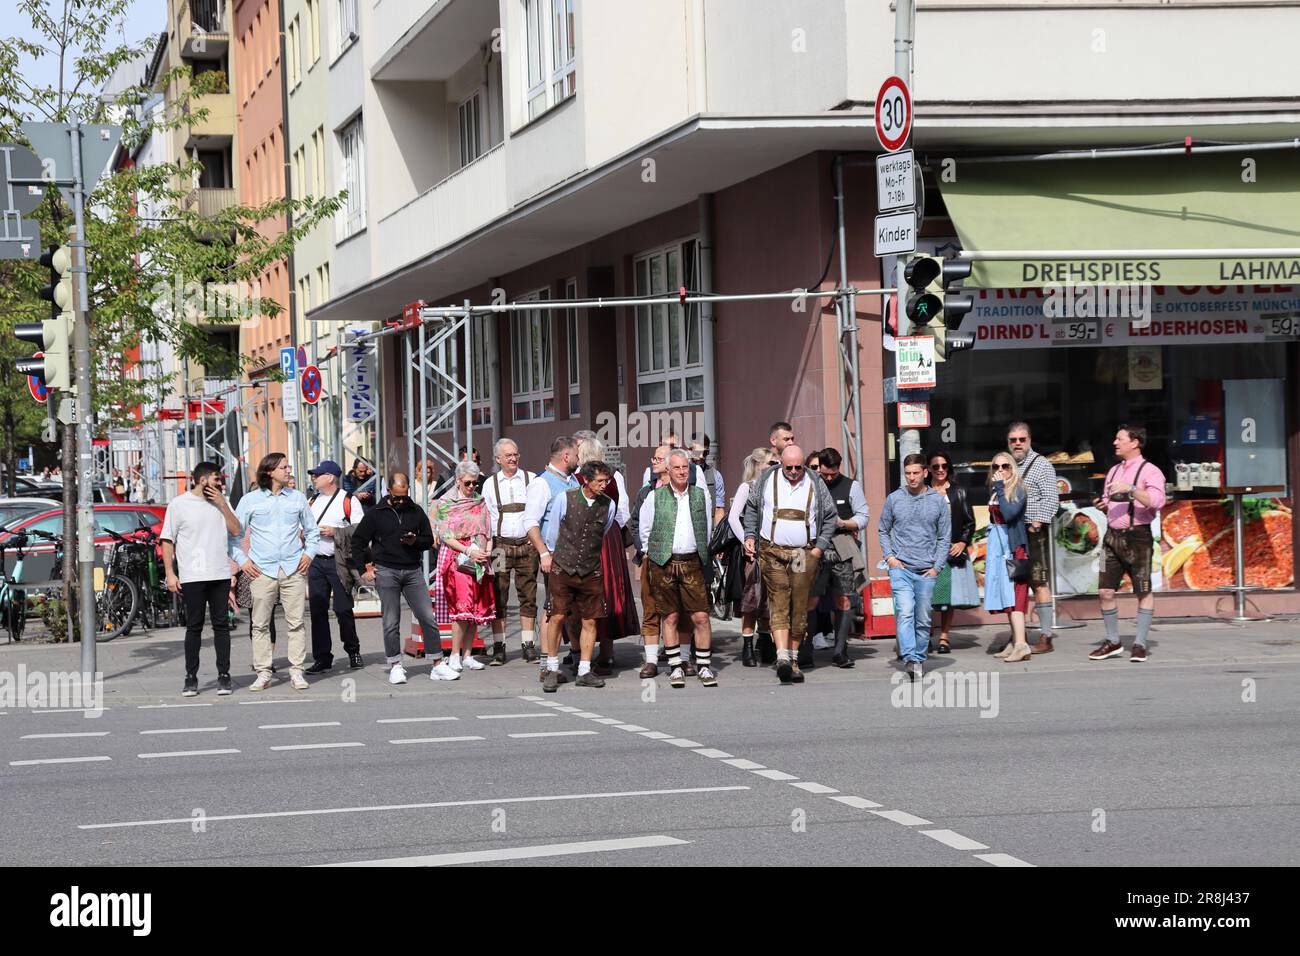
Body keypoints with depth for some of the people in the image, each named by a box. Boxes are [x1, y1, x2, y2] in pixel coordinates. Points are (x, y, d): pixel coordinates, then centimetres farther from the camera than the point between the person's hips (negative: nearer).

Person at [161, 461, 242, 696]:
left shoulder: (220, 503, 14)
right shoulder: (178, 504, 1)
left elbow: (235, 530, 7)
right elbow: (167, 541, 0)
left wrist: (223, 505, -2)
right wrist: (170, 574, -7)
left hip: (220, 575, 3)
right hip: (191, 577, -3)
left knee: (221, 625, 3)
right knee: (194, 627, 1)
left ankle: (224, 676, 7)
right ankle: (191, 678, 6)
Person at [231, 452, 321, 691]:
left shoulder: (298, 498, 11)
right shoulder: (250, 500, 5)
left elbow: (312, 531, 21)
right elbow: (234, 534, 9)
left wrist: (309, 553, 6)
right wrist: (242, 561, -1)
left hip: (293, 570, 1)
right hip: (262, 571, -1)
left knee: (296, 622, -2)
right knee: (260, 624, -1)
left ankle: (296, 671, 3)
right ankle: (263, 673, 4)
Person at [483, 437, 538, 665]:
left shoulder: (531, 479, 7)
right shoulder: (490, 484, 9)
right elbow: (486, 518, 9)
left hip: (527, 544, 0)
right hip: (501, 545, 0)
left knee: (528, 595, 2)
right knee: (498, 597, -2)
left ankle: (528, 644, 8)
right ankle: (499, 647, 1)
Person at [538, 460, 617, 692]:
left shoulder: (608, 505, 0)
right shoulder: (564, 499, -7)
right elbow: (552, 530, 7)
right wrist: (548, 554, 16)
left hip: (591, 571, 3)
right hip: (562, 567, -2)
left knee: (589, 621, 3)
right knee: (556, 617, -6)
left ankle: (584, 672, 12)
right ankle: (552, 669, 6)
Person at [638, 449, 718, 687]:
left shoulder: (702, 496, 8)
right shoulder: (655, 497, 2)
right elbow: (644, 529, 11)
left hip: (693, 563, 1)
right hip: (663, 563, -1)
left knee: (701, 616, -5)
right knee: (669, 616, 3)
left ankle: (704, 666, 5)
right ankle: (675, 666, 12)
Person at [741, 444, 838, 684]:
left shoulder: (816, 485, 7)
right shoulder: (766, 480, 6)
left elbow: (830, 517, 13)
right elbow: (752, 508, 16)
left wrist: (820, 547, 4)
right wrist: (750, 536, 6)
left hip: (805, 555, 1)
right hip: (772, 553, -1)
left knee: (799, 608, 2)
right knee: (779, 606, -11)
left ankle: (794, 660, 10)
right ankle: (782, 657, -21)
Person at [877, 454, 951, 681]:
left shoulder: (938, 501, 5)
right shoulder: (894, 499, 4)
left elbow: (945, 537, 9)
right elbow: (882, 530, 14)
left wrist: (937, 566, 0)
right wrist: (889, 556, 0)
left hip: (926, 571, 1)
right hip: (901, 568, -1)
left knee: (923, 619, 7)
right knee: (905, 612, -18)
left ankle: (920, 658, 20)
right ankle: (910, 659, -27)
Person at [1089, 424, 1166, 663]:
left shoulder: (1149, 471, -5)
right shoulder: (1114, 471, 18)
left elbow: (1157, 501, -20)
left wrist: (1131, 489, -28)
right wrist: (1103, 505, 4)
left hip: (1137, 536, -7)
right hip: (1113, 536, 7)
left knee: (1144, 592, 0)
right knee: (1105, 592, 2)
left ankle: (1139, 645, 5)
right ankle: (1113, 642, 12)